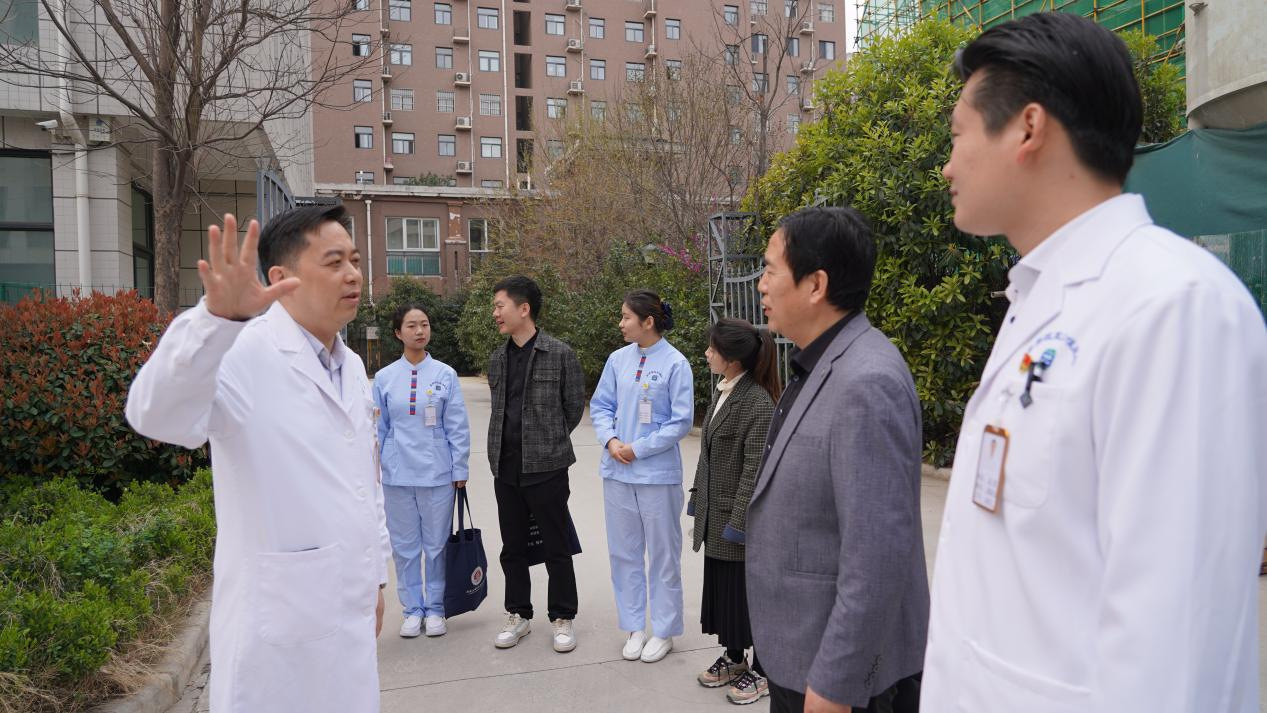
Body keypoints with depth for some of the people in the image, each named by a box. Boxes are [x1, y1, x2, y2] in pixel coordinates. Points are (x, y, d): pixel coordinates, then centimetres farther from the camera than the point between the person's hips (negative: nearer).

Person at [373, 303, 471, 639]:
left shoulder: (445, 375, -2)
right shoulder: (384, 378, 2)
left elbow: (458, 427, 0)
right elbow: (378, 429, 8)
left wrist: (460, 470, -1)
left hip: (438, 473, -1)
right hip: (397, 475, 1)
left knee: (437, 544, 8)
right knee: (405, 546, 10)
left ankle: (435, 608, 21)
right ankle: (413, 609, 23)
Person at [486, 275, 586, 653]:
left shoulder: (560, 354, -8)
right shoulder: (497, 360, 9)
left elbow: (574, 408, -1)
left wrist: (549, 443, 6)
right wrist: (505, 449, 11)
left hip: (546, 467, -5)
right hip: (506, 468, 5)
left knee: (556, 547, 5)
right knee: (512, 547, 14)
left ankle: (563, 618, 20)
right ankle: (518, 614, 29)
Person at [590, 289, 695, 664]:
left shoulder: (675, 363, -11)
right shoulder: (618, 359, 2)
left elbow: (682, 422, -11)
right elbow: (600, 406, 9)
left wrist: (638, 449, -13)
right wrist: (610, 440, -9)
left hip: (658, 474, -5)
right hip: (617, 472, 5)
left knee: (663, 554, 8)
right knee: (624, 552, 13)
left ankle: (663, 631, 23)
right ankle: (633, 627, 28)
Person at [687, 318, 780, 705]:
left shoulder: (758, 403, -20)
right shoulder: (720, 392, 7)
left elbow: (755, 470, -21)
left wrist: (739, 521, -21)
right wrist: (698, 498, 16)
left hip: (742, 517, -8)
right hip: (716, 515, 8)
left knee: (749, 592, 7)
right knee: (720, 587, 19)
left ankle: (760, 672, 25)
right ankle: (733, 657, 38)